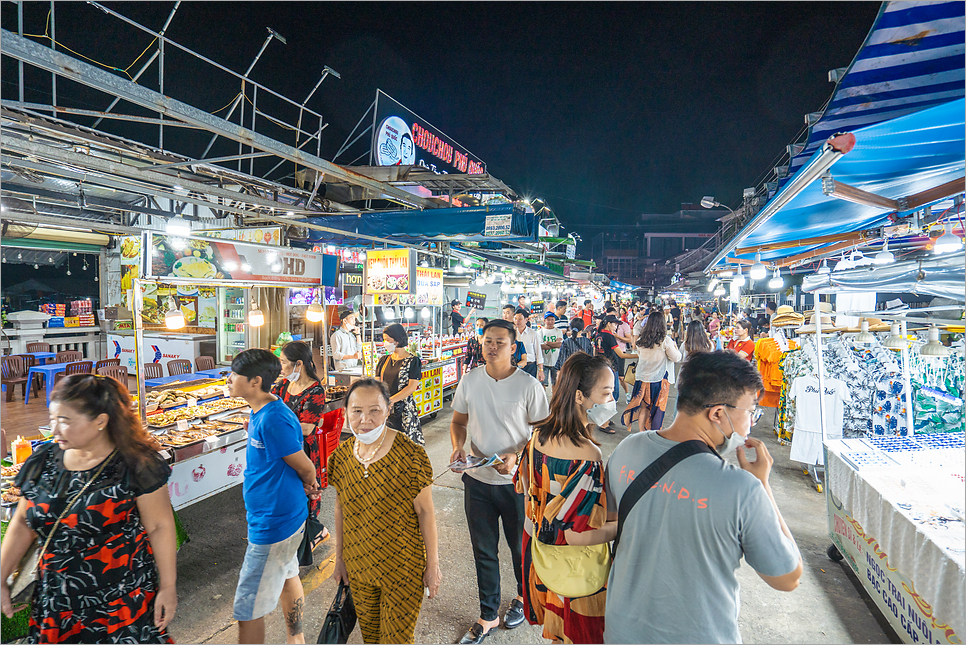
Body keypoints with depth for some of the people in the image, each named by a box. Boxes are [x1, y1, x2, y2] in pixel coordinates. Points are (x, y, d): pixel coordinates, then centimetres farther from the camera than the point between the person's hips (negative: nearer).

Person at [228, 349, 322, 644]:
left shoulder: (272, 420, -28)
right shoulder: (263, 411, 3)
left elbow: (306, 469, -17)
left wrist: (308, 483, 3)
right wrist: (308, 483, 0)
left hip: (273, 525, -10)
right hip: (286, 515, 10)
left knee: (247, 609, 4)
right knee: (287, 577, 26)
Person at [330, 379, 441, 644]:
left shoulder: (409, 454, -22)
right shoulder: (341, 456, -7)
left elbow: (425, 512, -14)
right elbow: (341, 510, 5)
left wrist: (433, 565, -9)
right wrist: (339, 558, 11)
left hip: (402, 566, -4)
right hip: (358, 564, 4)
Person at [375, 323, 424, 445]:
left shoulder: (413, 361, -4)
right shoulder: (384, 360, 13)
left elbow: (412, 387, -11)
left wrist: (390, 400, -19)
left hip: (404, 409, -4)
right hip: (384, 408, 4)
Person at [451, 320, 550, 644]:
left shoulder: (528, 385, -13)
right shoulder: (469, 381, -3)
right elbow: (458, 421, 9)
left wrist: (517, 456, -22)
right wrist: (458, 446, -10)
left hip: (516, 481, -2)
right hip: (477, 480, 3)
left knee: (520, 546, 18)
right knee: (484, 550, 15)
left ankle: (523, 596, 48)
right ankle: (488, 615, 36)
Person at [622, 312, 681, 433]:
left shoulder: (641, 340, 0)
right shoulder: (665, 340, -13)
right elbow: (676, 358, -4)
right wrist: (675, 347, 13)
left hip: (642, 378, 4)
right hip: (659, 378, -4)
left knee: (643, 408, 11)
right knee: (657, 409, 7)